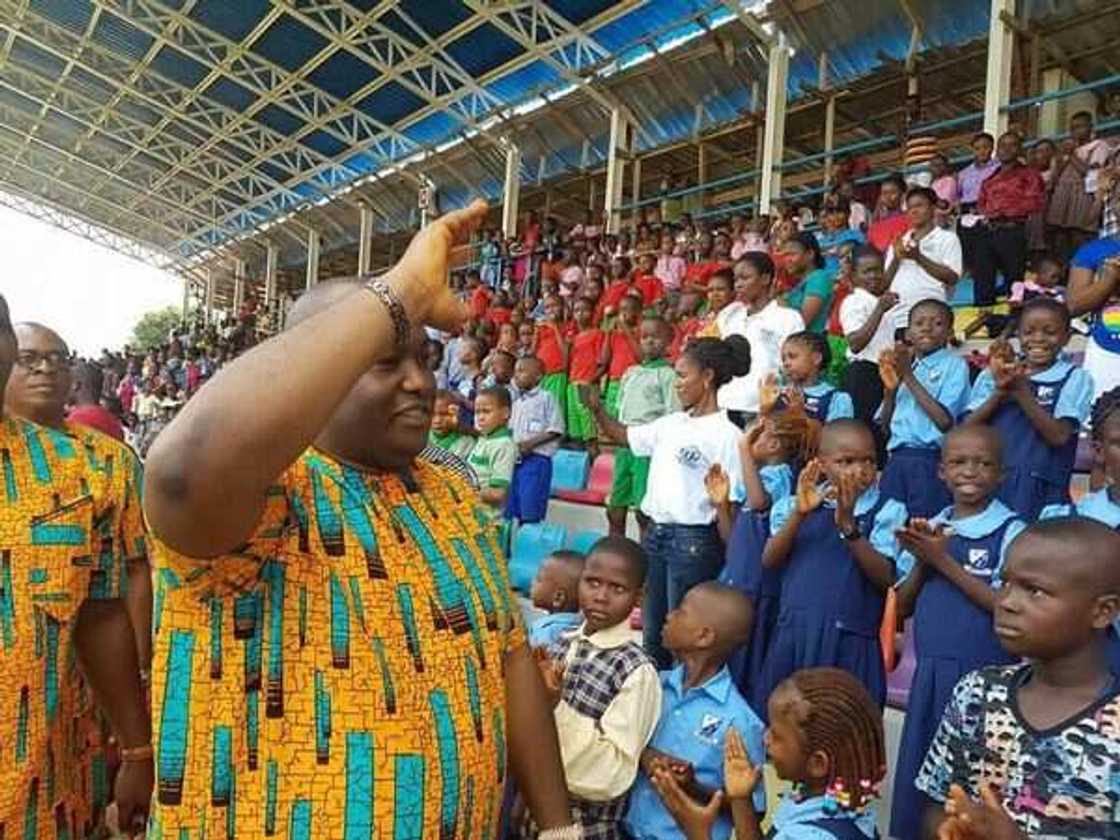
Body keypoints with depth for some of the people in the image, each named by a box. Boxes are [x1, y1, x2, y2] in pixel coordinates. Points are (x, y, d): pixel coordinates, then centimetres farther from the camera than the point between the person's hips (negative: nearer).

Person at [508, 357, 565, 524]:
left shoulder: (546, 398, -4)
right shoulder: (517, 402, 16)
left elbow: (555, 430, -10)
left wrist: (531, 443, -17)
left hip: (536, 459, -7)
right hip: (515, 459, 7)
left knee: (530, 512, -6)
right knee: (509, 510, 11)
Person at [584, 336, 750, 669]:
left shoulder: (726, 435, -13)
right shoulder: (672, 423, 9)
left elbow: (728, 504, -14)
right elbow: (623, 435, 21)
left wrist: (731, 565, -18)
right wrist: (596, 408, 6)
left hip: (693, 541, -7)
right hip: (655, 532, 8)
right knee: (652, 634, 17)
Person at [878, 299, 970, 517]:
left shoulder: (954, 365, 0)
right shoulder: (902, 367, 15)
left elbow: (946, 421, -12)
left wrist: (909, 376, -10)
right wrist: (890, 389, -3)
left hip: (931, 461, -5)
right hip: (896, 460, 5)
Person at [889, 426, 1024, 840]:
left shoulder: (1012, 532, -7)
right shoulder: (928, 529, 7)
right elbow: (902, 607, 8)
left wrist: (944, 561, -16)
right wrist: (921, 562, -9)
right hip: (929, 674, 5)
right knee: (917, 777, 13)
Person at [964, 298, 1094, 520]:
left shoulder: (1074, 378, 2)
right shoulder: (992, 373, 8)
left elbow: (1059, 435, -10)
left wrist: (1022, 390, -17)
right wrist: (1000, 391, -14)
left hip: (1040, 491, -2)